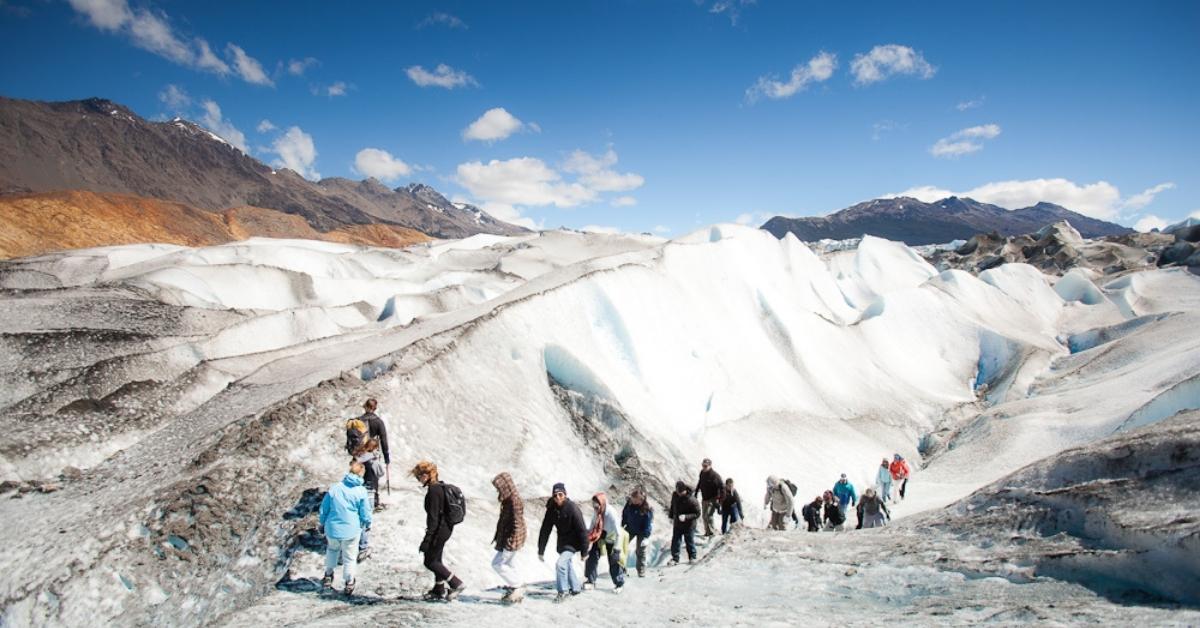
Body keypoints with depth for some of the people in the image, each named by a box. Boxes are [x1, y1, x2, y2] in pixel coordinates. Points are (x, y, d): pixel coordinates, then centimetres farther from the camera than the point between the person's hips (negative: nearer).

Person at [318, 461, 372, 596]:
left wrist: (322, 523, 18)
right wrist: (368, 524, 14)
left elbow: (324, 508, 2)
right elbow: (365, 513, -7)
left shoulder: (334, 488, -7)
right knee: (350, 557, 16)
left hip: (332, 529, 2)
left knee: (332, 549, 32)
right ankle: (349, 584, 28)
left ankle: (328, 575, 37)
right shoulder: (361, 491, -13)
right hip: (351, 531, -2)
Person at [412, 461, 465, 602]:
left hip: (439, 530, -10)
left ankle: (457, 584, 2)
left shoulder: (433, 491, -22)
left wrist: (427, 539, -21)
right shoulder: (442, 486, 8)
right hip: (446, 527, 10)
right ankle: (439, 590, 31)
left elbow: (433, 517, -23)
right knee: (436, 559, 20)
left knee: (430, 562, 2)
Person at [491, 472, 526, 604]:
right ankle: (514, 589, 23)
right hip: (505, 538, 10)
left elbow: (516, 523, -22)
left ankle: (518, 586, 0)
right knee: (506, 564, 15)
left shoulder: (515, 501, -19)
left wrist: (510, 540, -22)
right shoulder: (508, 500, 11)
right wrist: (499, 536, 20)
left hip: (511, 539, -10)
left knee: (497, 563, -6)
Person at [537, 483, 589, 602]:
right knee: (567, 564, 19)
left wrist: (584, 551, -18)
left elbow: (582, 530, -21)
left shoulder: (573, 509, -24)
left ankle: (563, 591, 0)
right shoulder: (551, 509, -8)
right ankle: (576, 588, 40)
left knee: (560, 564, -18)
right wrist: (541, 550, -6)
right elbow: (545, 530, -5)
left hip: (573, 543, -7)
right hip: (562, 542, 7)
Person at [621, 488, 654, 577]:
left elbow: (648, 523, -24)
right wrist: (622, 525, 3)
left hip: (641, 531, -4)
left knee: (640, 551, 2)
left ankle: (641, 571, 17)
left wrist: (646, 537, -25)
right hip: (630, 528, 4)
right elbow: (624, 513, 1)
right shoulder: (629, 503, -17)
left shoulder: (647, 509, -29)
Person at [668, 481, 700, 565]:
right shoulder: (675, 495, -11)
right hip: (677, 524, 4)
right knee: (675, 541, 7)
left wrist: (686, 517, -32)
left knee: (690, 542, 13)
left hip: (689, 525, -4)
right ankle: (675, 558, 20)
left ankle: (692, 557, 35)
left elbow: (697, 514, -21)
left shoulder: (692, 500, -28)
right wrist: (671, 516, 16)